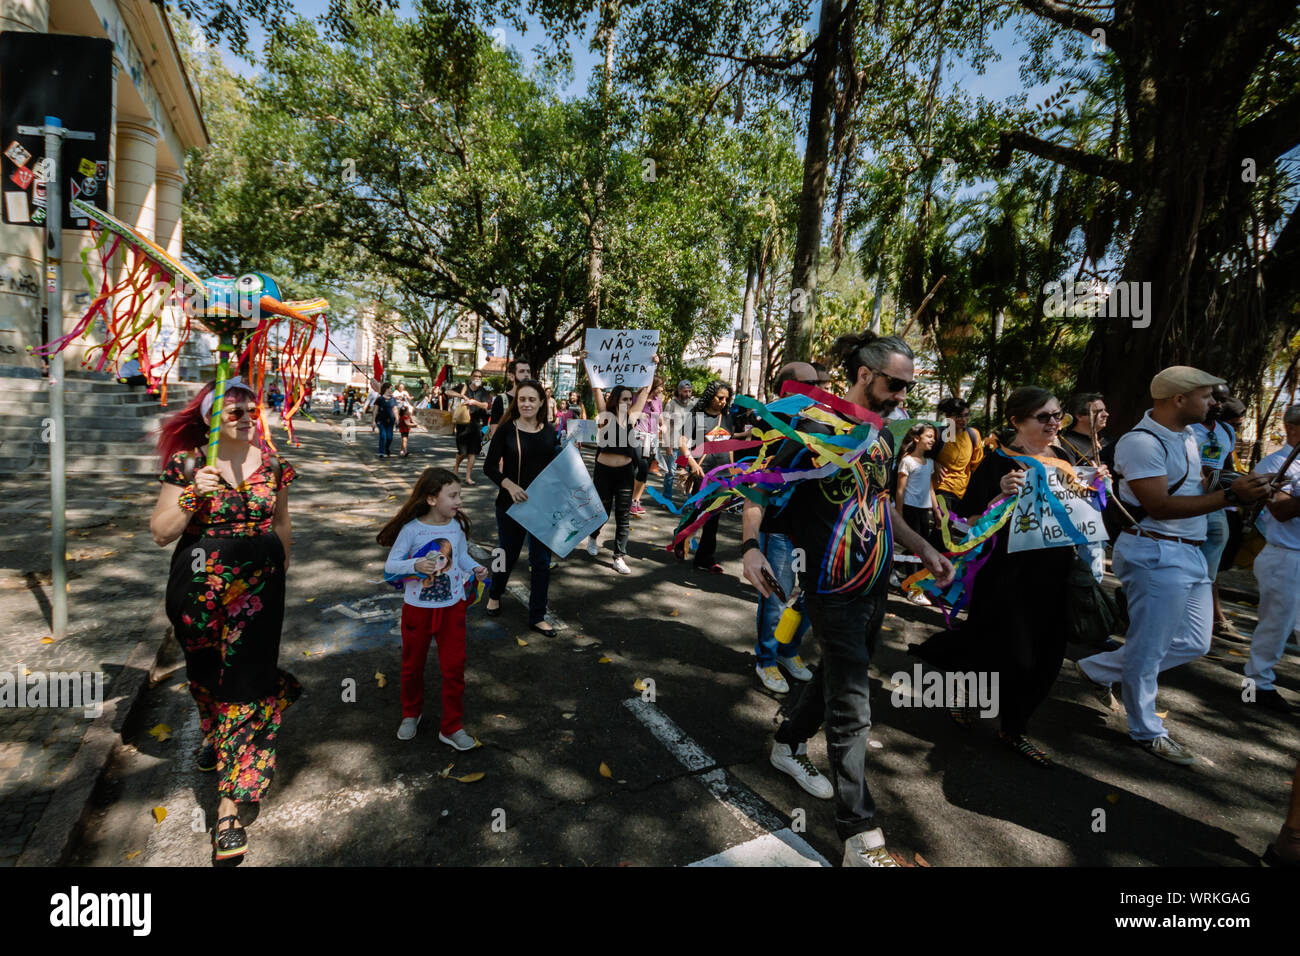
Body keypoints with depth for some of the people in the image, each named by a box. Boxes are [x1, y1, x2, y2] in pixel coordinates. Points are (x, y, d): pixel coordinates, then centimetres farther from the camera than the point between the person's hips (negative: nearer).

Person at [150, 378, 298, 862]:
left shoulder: (270, 461, 0)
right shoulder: (187, 463, -6)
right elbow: (160, 533, -7)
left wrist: (279, 567, 19)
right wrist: (194, 495, -22)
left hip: (257, 586, 0)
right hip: (200, 587, 0)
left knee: (246, 684, -3)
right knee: (205, 672, 21)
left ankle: (229, 807, 3)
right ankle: (212, 737, 54)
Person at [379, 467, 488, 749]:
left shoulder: (458, 525, -5)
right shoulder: (411, 529, -16)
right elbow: (390, 566, -13)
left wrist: (475, 568, -8)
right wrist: (416, 565, -31)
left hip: (452, 607, 2)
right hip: (418, 607, -2)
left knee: (454, 667, 4)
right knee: (413, 665, 17)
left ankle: (452, 727, 20)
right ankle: (411, 714, 44)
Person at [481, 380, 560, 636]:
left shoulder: (550, 431, 2)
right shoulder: (507, 429, -7)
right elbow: (489, 466, -8)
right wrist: (509, 484, -24)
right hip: (511, 504, -2)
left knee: (541, 561, 5)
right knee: (509, 554, 14)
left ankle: (537, 617, 19)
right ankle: (495, 595, 45)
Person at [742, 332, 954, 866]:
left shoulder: (883, 436, 11)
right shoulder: (818, 430, -14)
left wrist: (924, 549, 17)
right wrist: (750, 546, -26)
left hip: (876, 584, 9)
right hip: (835, 590, -8)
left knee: (841, 676, 21)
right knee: (852, 707, -4)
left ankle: (789, 746, 44)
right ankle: (861, 839, 7)